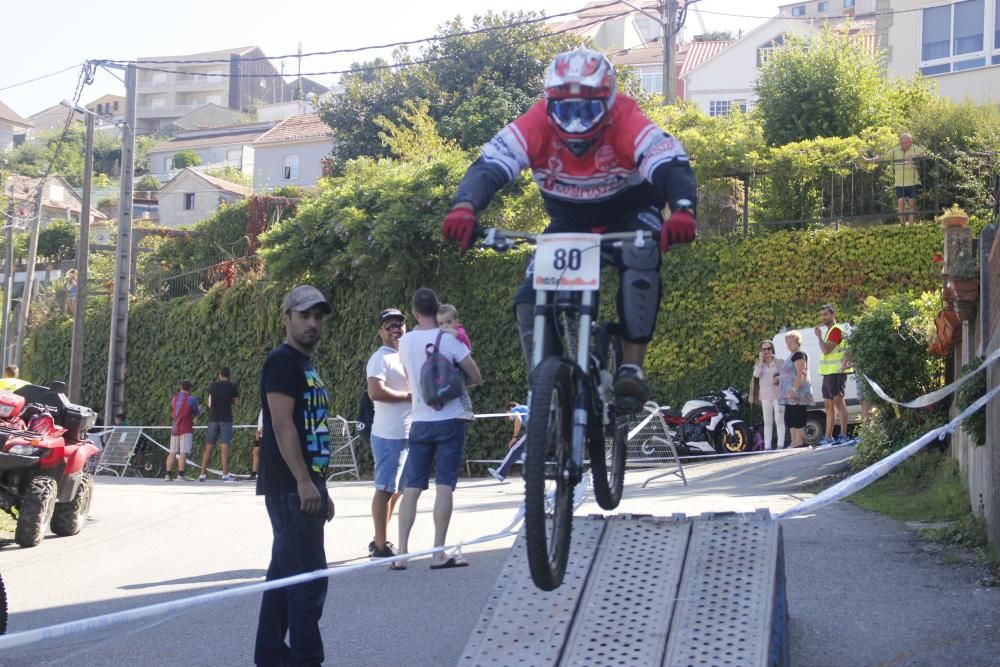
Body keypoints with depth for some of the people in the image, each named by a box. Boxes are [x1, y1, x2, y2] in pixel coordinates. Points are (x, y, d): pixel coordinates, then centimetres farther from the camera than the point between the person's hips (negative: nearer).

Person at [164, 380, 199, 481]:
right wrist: (199, 410, 25)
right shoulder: (191, 399, -7)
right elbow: (196, 413, 2)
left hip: (174, 429, 5)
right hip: (186, 430, -5)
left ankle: (168, 474, 4)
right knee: (183, 452, -9)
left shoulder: (174, 399, 9)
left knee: (172, 452, 7)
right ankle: (180, 474, -16)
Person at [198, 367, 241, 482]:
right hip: (226, 419, -2)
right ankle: (225, 475, -11)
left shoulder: (213, 385, 7)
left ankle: (202, 474, 6)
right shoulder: (232, 386, 1)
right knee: (224, 447, -6)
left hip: (213, 418, 2)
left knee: (208, 448, 6)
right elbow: (237, 403, 6)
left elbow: (209, 404, 10)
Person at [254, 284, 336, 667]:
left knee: (284, 575, 12)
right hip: (290, 488, -10)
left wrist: (321, 490, 20)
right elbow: (283, 426, -18)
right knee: (309, 577, -9)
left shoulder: (307, 366, 19)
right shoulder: (282, 362, -10)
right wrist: (304, 482, -23)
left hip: (305, 488, 10)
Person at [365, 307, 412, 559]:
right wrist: (410, 396, -17)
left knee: (396, 490, 13)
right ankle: (381, 545, -3)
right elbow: (375, 392, -24)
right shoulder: (380, 358, -10)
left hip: (407, 434, 9)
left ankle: (380, 541, 21)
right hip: (389, 435, -9)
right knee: (385, 489, -6)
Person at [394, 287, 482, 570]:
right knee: (444, 486, -2)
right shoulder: (449, 340, -9)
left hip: (420, 422, 3)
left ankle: (402, 552, 2)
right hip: (449, 420, -3)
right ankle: (438, 554, -4)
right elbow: (476, 377, -4)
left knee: (411, 488, 5)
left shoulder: (405, 342, 3)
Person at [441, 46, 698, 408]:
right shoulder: (536, 125, -26)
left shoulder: (629, 125, -30)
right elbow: (488, 168, -34)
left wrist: (682, 210, -63)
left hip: (629, 214, -2)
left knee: (640, 259, -35)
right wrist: (464, 208, -55)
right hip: (568, 221, 2)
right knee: (530, 299, -16)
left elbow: (672, 167, -41)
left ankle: (632, 366, -26)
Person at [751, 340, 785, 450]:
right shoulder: (759, 364, 10)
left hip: (778, 394, -3)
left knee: (779, 420, -4)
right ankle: (767, 446, 5)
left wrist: (779, 378, -20)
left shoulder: (779, 362, 2)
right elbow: (756, 374, -8)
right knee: (767, 422, 5)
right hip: (765, 396, 3)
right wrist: (761, 361, -9)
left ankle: (780, 445, -4)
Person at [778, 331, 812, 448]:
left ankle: (799, 441, -12)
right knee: (789, 418, 10)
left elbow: (801, 373, -21)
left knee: (797, 417, -11)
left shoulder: (799, 354, -11)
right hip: (790, 394, 11)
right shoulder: (792, 356, 21)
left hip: (797, 393, -11)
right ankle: (794, 441, 12)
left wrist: (794, 389, -27)